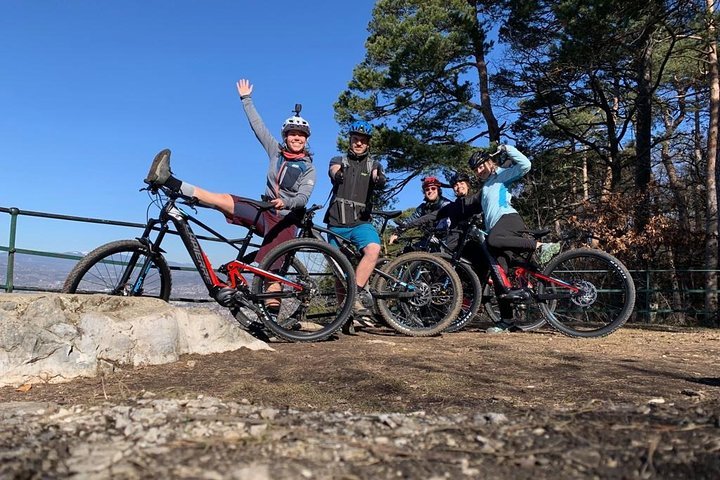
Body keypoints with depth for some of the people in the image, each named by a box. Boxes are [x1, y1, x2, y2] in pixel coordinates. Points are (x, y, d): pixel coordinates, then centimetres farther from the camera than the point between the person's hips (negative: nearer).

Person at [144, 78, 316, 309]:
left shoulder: (309, 168, -2)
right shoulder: (276, 151, 9)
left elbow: (303, 198, -15)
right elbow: (257, 126, 15)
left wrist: (286, 203, -35)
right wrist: (246, 99, 20)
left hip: (284, 221, -4)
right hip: (265, 212, 4)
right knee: (224, 200, -13)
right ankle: (167, 180, -22)